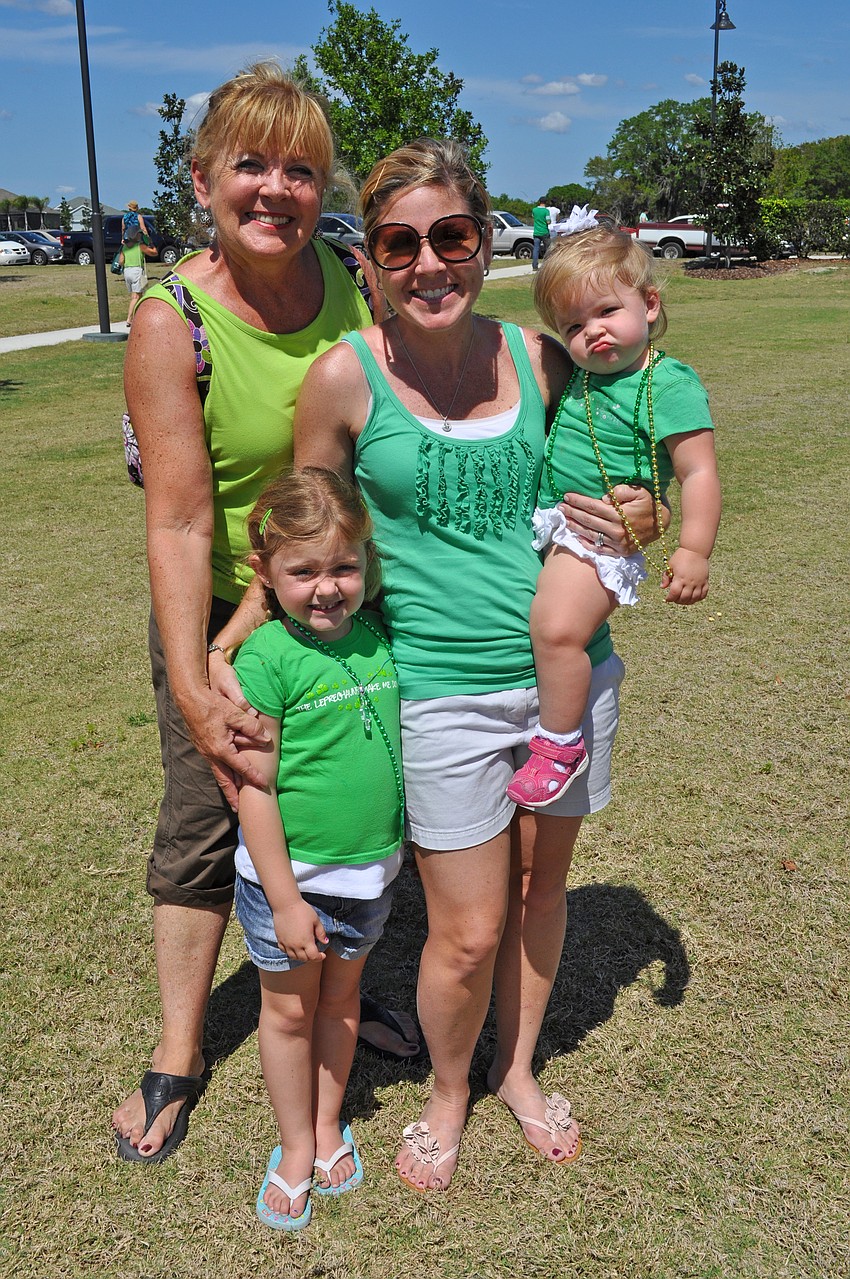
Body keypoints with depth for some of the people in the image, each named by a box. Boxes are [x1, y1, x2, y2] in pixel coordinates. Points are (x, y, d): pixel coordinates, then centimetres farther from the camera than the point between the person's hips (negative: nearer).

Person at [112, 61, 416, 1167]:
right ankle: (180, 1052, 32)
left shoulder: (347, 281, -7)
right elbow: (179, 520, -24)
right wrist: (193, 694, -28)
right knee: (201, 828, 10)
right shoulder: (172, 320, -19)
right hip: (220, 616, -4)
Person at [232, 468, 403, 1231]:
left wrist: (405, 853, 8)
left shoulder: (380, 637, -5)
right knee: (289, 1010, 15)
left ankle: (329, 1127, 42)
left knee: (341, 999, 20)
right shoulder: (266, 658, -19)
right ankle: (296, 1147, 36)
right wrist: (285, 899, -15)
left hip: (371, 870, 4)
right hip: (290, 873, -4)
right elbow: (256, 789, -17)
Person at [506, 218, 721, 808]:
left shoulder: (671, 385, -12)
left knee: (557, 630, -25)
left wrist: (692, 552, -20)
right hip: (549, 521, 9)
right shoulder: (579, 377, 10)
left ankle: (560, 745, -7)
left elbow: (699, 473, -15)